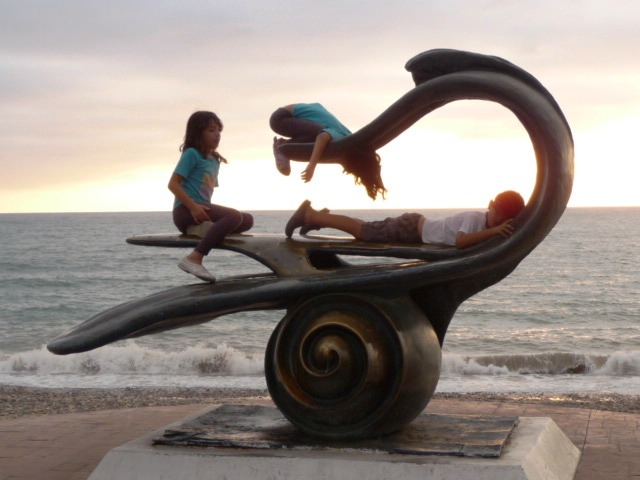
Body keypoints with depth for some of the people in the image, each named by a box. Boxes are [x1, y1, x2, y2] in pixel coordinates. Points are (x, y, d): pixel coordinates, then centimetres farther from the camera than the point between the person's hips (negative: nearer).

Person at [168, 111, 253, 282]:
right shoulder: (191, 154, -4)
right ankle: (194, 259, -37)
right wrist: (193, 206, -23)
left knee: (247, 219, 1)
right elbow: (173, 184, -13)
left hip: (202, 210, 8)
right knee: (234, 216, -28)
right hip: (185, 211, -8)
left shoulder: (214, 160, 20)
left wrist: (206, 209, 4)